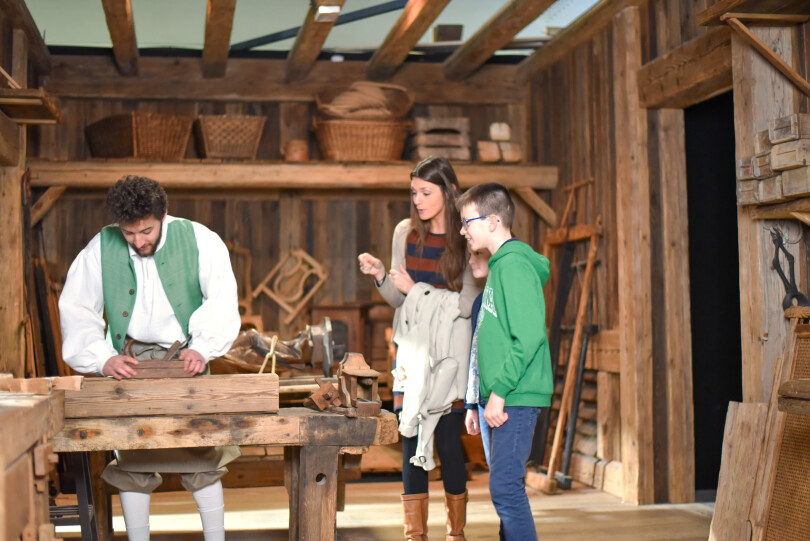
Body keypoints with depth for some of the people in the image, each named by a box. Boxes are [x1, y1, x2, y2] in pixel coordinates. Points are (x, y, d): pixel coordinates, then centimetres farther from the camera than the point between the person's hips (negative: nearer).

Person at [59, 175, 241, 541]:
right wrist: (103, 358, -18)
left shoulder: (199, 240, -9)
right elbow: (76, 310, -4)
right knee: (131, 462, 1)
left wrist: (202, 347, -25)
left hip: (184, 360, -1)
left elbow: (223, 301, -10)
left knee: (203, 455, -3)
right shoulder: (101, 248, -6)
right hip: (129, 363, 1)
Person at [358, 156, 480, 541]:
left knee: (448, 441, -2)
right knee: (410, 440, 3)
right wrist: (380, 277, -9)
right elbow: (398, 299, 10)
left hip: (450, 354, -3)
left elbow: (466, 304, -10)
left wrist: (416, 289, -14)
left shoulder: (467, 241, -5)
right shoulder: (405, 233, 5)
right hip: (412, 351, 3)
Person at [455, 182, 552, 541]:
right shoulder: (501, 264, 18)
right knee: (506, 485, 13)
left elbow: (528, 337, -21)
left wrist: (499, 391, -19)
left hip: (516, 398, -10)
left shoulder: (515, 264, -13)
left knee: (505, 487, -10)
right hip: (505, 397, 10)